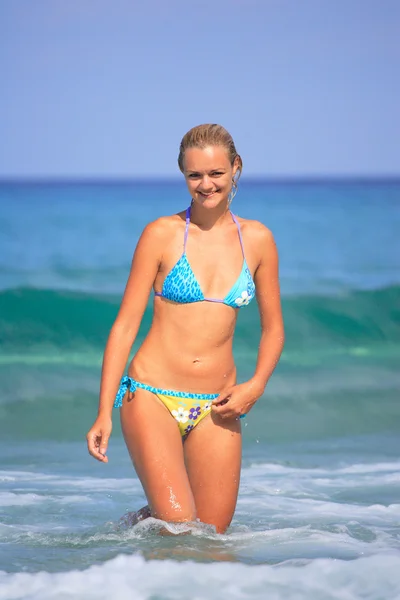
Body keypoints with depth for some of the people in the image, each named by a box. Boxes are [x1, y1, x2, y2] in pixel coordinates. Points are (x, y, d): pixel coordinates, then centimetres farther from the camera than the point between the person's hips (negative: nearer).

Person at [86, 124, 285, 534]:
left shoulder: (257, 239, 6)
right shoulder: (161, 234, -2)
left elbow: (272, 328, 15)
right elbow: (125, 323, -2)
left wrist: (256, 386, -3)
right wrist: (104, 412, -7)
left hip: (215, 408, 3)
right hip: (152, 397, -3)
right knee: (179, 528, -15)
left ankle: (154, 515, 35)